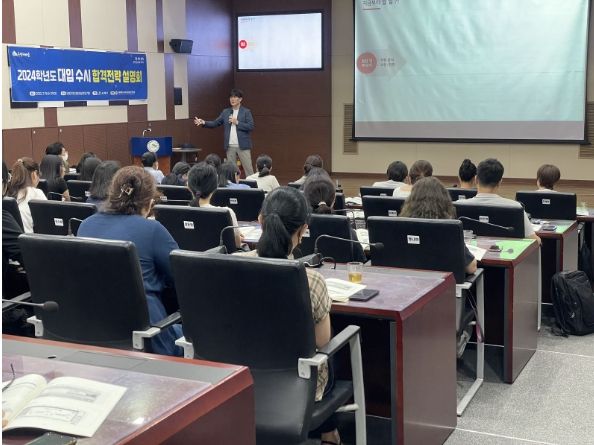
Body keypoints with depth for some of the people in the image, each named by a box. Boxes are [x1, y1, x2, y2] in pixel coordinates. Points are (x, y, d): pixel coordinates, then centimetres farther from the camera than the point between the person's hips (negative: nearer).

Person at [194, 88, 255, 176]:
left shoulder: (246, 112, -1)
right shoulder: (225, 112, 11)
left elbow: (251, 127, -10)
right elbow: (215, 123, 7)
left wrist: (237, 122, -15)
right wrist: (203, 122, -9)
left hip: (243, 146, -4)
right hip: (230, 147, 4)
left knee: (248, 168, -3)